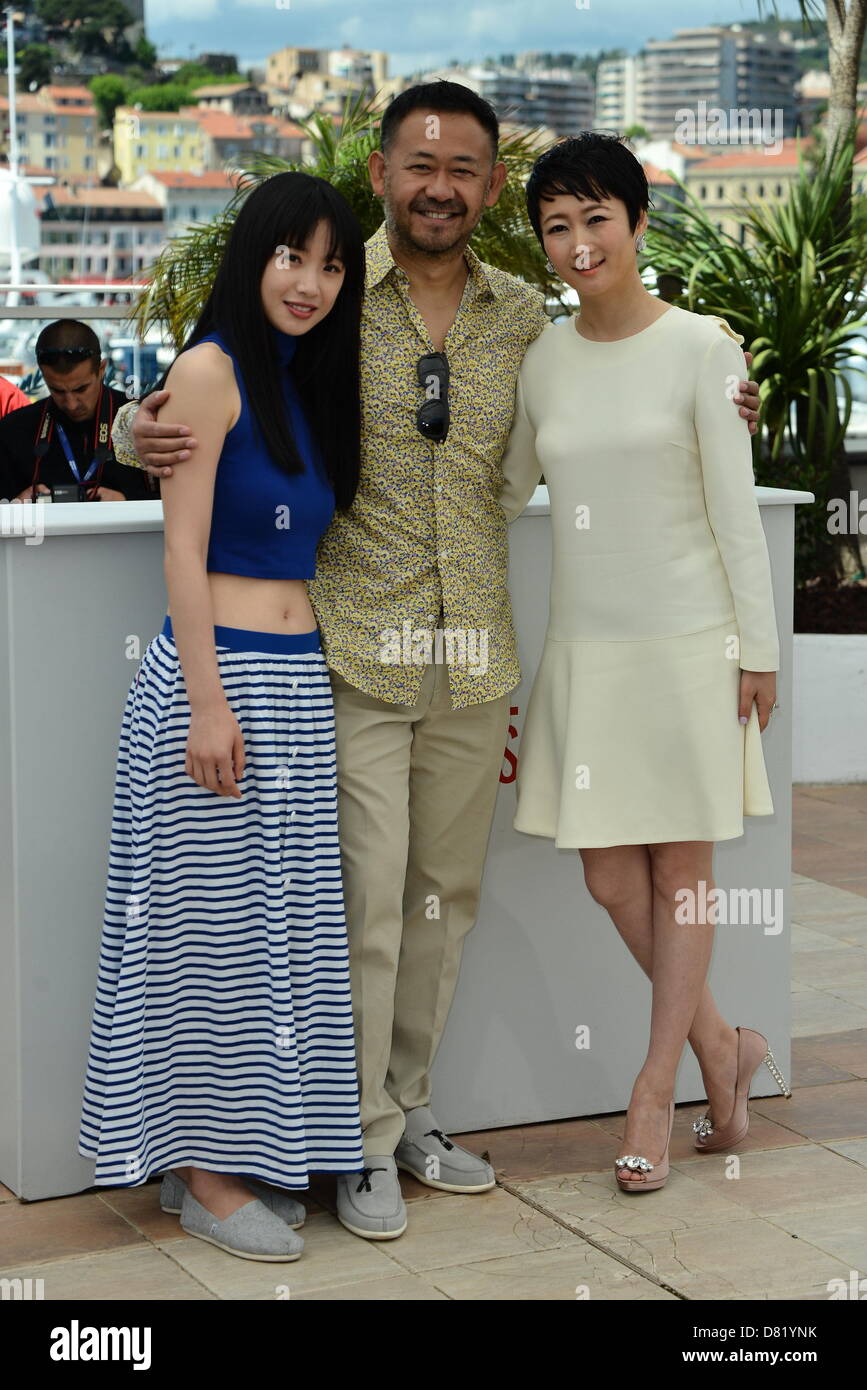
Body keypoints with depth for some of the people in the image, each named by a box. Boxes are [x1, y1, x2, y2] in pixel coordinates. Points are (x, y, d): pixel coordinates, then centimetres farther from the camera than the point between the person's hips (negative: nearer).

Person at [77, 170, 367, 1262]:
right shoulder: (213, 368, -7)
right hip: (218, 676, -8)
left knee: (275, 923, 11)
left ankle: (249, 1150, 22)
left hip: (299, 681, 8)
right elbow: (183, 546, -12)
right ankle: (200, 1171, 11)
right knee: (213, 922, 0)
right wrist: (208, 703, -17)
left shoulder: (308, 384, 16)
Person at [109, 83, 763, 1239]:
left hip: (475, 664, 4)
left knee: (446, 895, 14)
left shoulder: (521, 318, 7)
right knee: (366, 903, -3)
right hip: (356, 656, -4)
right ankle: (364, 1144, 13)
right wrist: (140, 430, -21)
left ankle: (409, 1108, 31)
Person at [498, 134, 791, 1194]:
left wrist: (757, 646, -7)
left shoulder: (699, 345, -5)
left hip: (687, 639, -4)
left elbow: (735, 508, -5)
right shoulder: (541, 359, 8)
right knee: (609, 877, 4)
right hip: (584, 643, 4)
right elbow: (508, 494, 20)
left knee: (679, 868, 5)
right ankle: (723, 1048, 24)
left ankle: (654, 1092, 15)